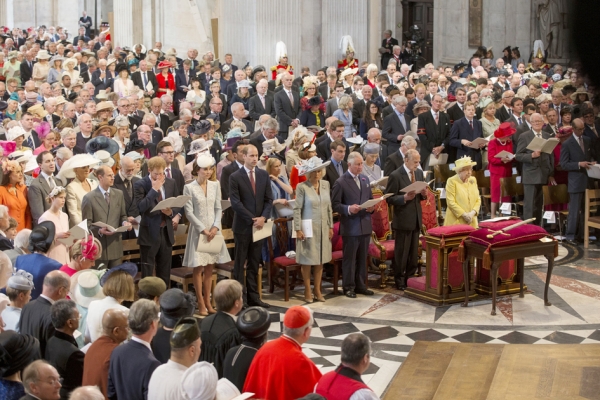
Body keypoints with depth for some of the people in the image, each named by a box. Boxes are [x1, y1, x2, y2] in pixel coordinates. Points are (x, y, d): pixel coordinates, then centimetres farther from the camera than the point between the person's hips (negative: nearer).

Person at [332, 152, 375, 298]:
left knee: (362, 258, 12)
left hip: (365, 225, 6)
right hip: (350, 226, -6)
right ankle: (349, 287, 12)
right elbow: (335, 205, -9)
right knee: (349, 258, 3)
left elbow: (370, 198, 18)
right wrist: (348, 209, -24)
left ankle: (360, 285, 22)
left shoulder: (365, 179, 11)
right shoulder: (341, 182, -9)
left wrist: (372, 206, -3)